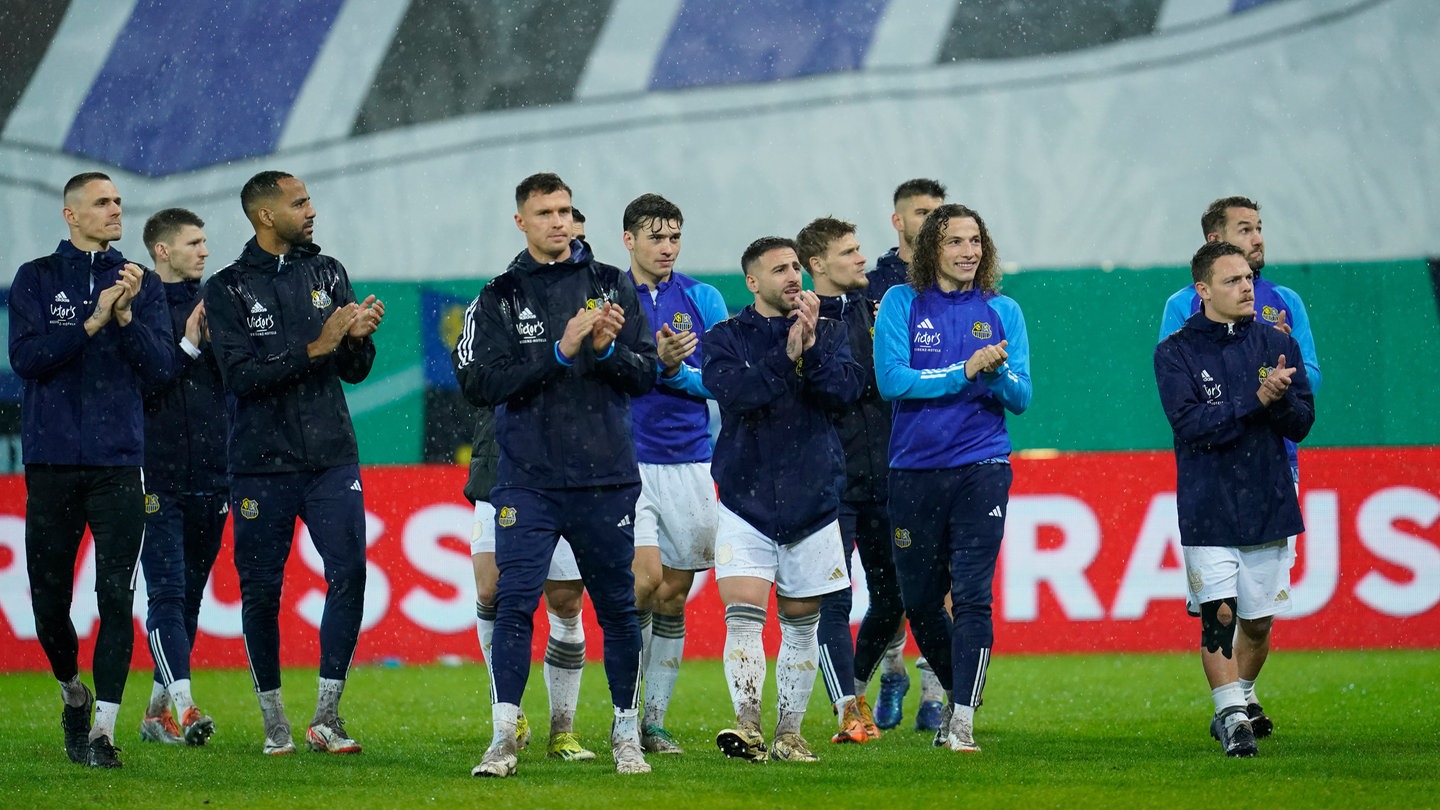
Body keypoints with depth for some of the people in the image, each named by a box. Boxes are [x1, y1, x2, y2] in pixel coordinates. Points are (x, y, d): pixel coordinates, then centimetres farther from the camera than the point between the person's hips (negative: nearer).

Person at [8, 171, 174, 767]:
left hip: (118, 461, 0)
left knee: (116, 597, -9)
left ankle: (103, 728, -10)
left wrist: (127, 316, -14)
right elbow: (25, 357, -7)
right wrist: (93, 323, -16)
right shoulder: (37, 279, 6)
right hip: (52, 461, 0)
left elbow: (160, 368, 1)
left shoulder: (142, 283, 9)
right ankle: (72, 691, 31)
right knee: (49, 595, 5)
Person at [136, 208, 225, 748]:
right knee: (167, 594, -11)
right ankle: (183, 707, -19)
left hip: (211, 477, 6)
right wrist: (188, 346, -14)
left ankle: (158, 709, 17)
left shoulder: (214, 303, 12)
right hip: (158, 476, -6)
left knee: (191, 595, 9)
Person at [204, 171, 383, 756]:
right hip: (262, 463, -3)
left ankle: (326, 717, -5)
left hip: (331, 459, 3)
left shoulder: (327, 273, 11)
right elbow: (242, 374, -15)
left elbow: (355, 372, 11)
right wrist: (315, 347, -20)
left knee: (349, 573, -10)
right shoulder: (228, 289, -2)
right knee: (261, 591, 2)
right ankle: (274, 720, 15)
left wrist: (358, 338, -10)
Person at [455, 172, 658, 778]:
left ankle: (627, 737, 16)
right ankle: (503, 738, -6)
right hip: (528, 478, -1)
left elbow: (644, 376, 6)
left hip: (605, 477, 1)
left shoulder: (611, 286, 8)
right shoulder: (499, 297, 4)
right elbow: (480, 382, -8)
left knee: (617, 608, 6)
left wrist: (609, 348, -14)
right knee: (514, 604, -10)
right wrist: (559, 352, -15)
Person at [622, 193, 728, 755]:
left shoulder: (703, 300, 7)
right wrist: (654, 361, -19)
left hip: (689, 463, 3)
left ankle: (655, 721, 13)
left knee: (673, 597, 5)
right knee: (647, 577, -17)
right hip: (629, 460, -3)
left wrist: (676, 372, -12)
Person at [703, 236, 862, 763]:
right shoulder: (726, 338, 3)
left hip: (812, 499, 2)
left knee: (801, 623, 8)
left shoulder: (828, 332, 7)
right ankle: (748, 728, -17)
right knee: (742, 616, -14)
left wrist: (811, 347, -21)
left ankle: (789, 734, 15)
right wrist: (786, 355, -23)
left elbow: (846, 390, -8)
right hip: (745, 499, -2)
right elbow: (732, 389, -16)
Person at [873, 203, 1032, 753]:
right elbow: (891, 379, -9)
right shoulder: (903, 304, 3)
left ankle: (963, 720, -10)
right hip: (914, 470, 1)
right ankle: (959, 690, 34)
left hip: (981, 467, -1)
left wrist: (998, 372, -17)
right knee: (919, 601, 10)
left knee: (972, 595, -12)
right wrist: (965, 372, -15)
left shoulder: (1001, 311, 7)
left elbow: (1021, 398, 4)